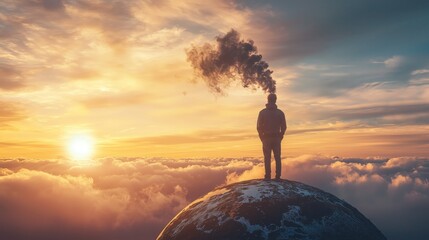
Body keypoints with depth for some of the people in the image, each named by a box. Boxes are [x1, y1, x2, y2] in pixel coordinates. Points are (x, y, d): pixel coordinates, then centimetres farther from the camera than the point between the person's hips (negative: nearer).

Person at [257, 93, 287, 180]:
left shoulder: (262, 112, -4)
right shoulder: (280, 112, 0)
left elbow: (259, 127, -5)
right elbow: (284, 127, 0)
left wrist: (262, 138, 6)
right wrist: (280, 137, 11)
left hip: (266, 138, -1)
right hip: (277, 138, 1)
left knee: (267, 159, 4)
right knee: (278, 158, 7)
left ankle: (268, 176, 2)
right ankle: (278, 176, 4)